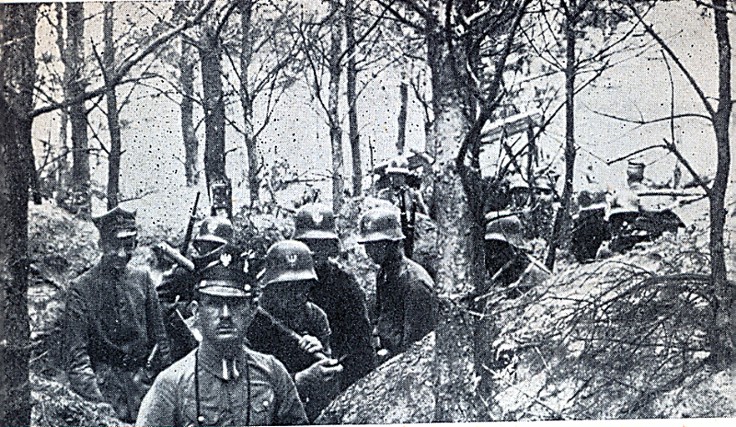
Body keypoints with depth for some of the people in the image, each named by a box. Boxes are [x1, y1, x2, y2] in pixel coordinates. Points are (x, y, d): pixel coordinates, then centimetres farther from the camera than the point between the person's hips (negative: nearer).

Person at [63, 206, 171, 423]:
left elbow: (158, 337, 14)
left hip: (142, 378, 3)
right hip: (103, 379, -3)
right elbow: (75, 352, -5)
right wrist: (93, 394, -16)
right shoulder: (82, 287, -2)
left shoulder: (142, 279, 9)